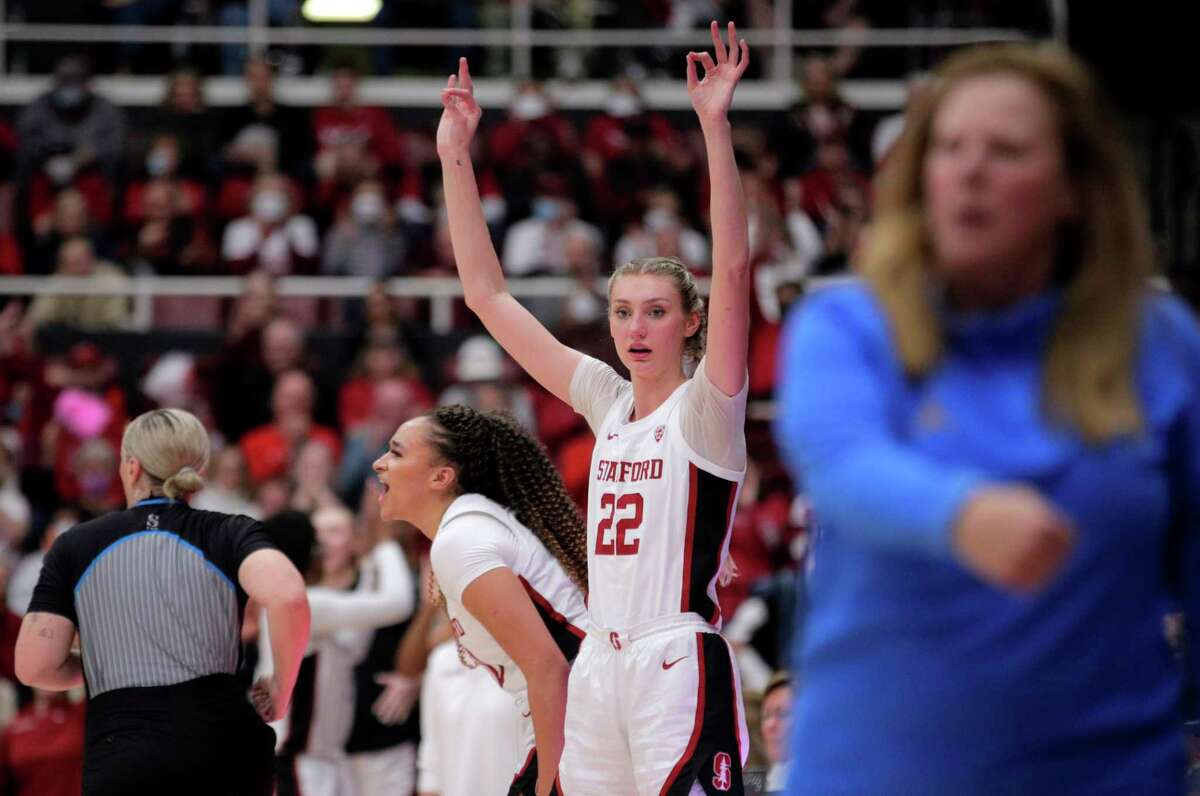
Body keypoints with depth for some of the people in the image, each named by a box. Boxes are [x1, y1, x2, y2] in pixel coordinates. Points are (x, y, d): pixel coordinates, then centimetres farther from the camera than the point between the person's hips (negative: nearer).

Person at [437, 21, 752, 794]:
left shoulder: (705, 410, -3)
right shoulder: (608, 402, 13)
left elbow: (733, 268, -17)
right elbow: (488, 293, 14)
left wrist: (715, 127, -25)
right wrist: (455, 155, 10)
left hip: (682, 666, -6)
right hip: (600, 668, 6)